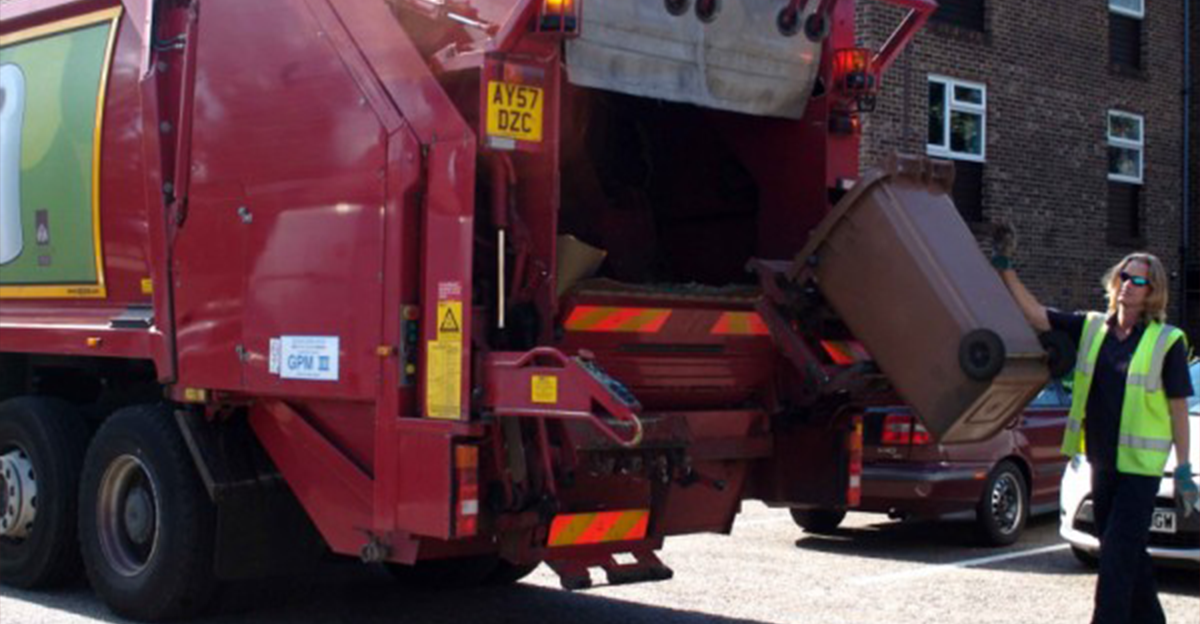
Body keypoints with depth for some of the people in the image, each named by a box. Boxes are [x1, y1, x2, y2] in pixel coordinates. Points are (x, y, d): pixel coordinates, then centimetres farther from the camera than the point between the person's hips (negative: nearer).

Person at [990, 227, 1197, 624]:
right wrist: (1005, 269, -5)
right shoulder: (1091, 328, 6)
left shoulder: (1167, 342, -6)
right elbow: (1035, 315, 3)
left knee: (1119, 551, -9)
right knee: (1127, 550, 16)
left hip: (1141, 464, -5)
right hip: (1101, 459, 5)